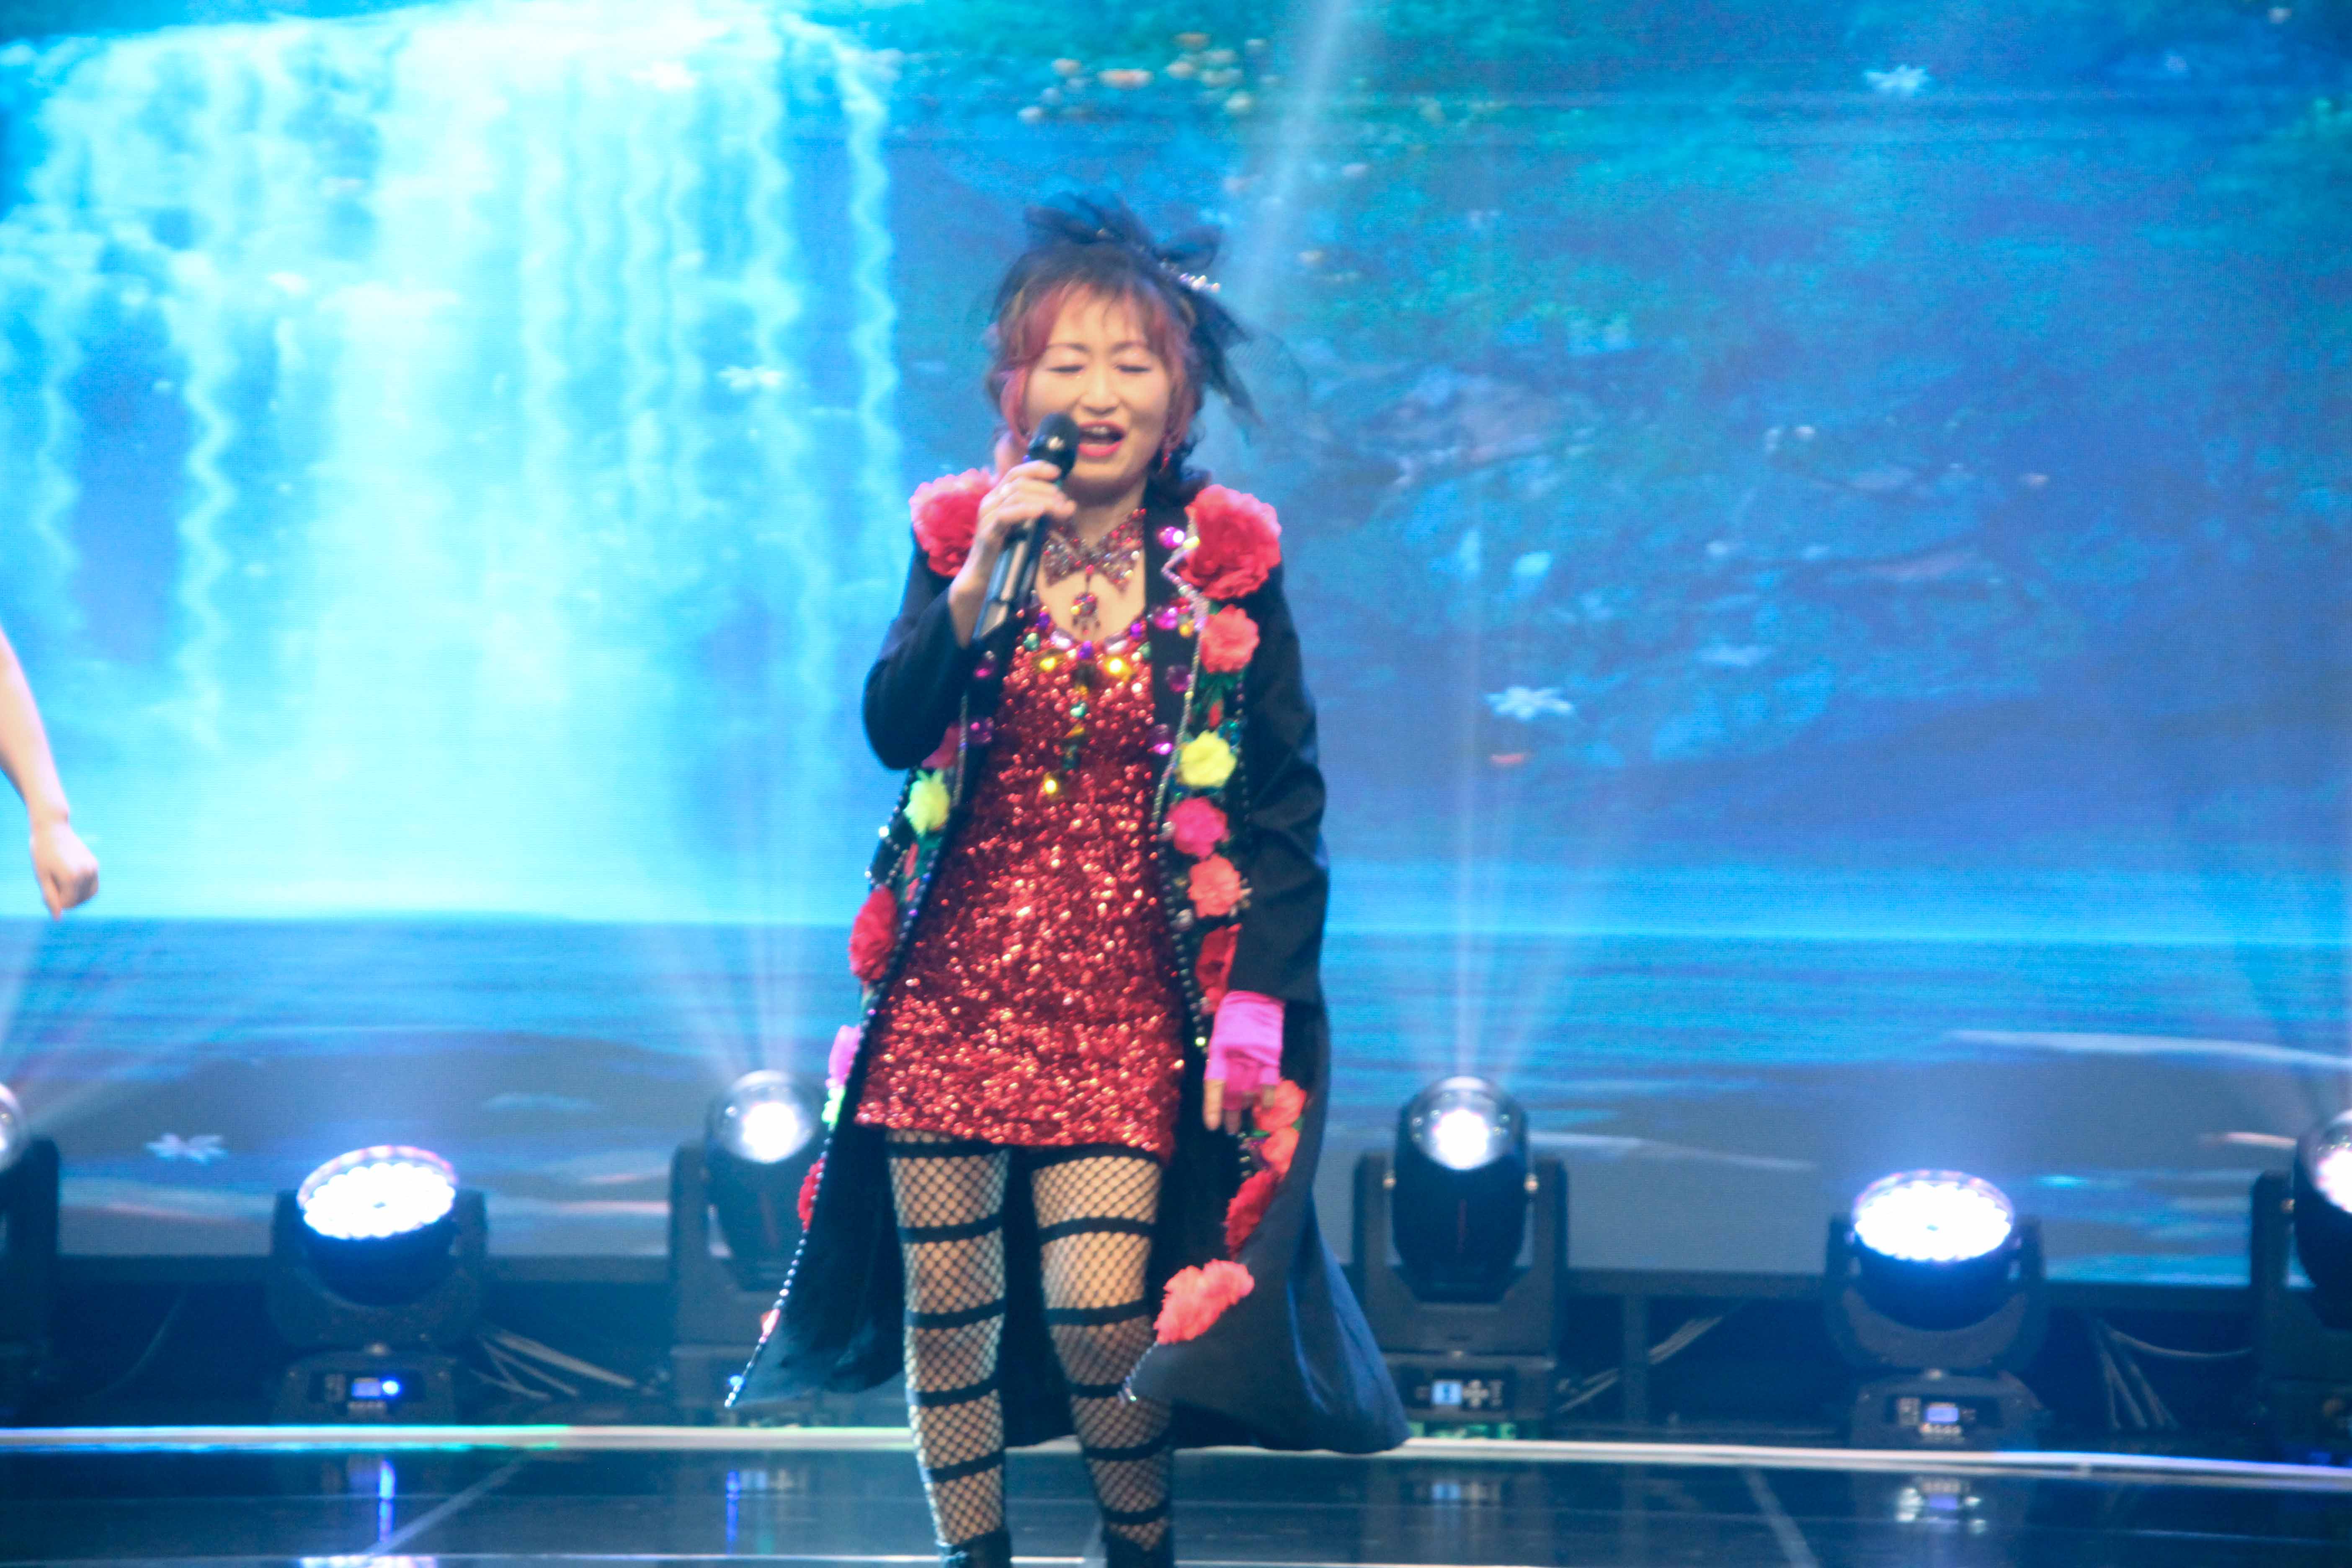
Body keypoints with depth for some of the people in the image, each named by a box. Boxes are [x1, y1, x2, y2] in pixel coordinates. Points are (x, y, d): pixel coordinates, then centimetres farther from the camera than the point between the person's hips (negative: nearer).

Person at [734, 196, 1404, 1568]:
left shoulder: (1226, 564, -1)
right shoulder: (961, 534, 2)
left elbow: (1287, 808, 1)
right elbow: (894, 731, -10)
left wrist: (1256, 1015, -5)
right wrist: (981, 580, -23)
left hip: (1127, 1004, -2)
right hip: (955, 984, 2)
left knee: (1100, 1311, -11)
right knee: (949, 1310, 4)